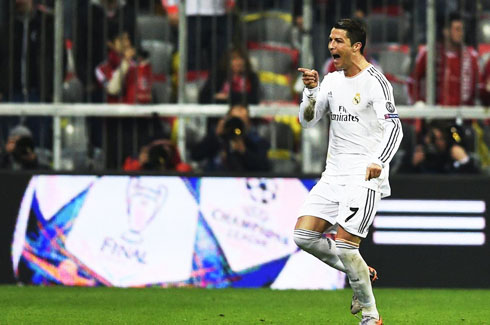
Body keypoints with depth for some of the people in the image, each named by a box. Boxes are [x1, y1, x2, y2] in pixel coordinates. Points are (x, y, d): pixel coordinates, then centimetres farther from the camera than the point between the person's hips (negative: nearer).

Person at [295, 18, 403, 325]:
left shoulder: (375, 81, -11)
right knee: (304, 235, -3)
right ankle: (360, 273, 17)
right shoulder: (333, 80, 12)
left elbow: (394, 127, -19)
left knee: (344, 243, -15)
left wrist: (378, 161, -34)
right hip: (334, 173, 8)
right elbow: (308, 121, 12)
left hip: (365, 175, -8)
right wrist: (312, 89, -6)